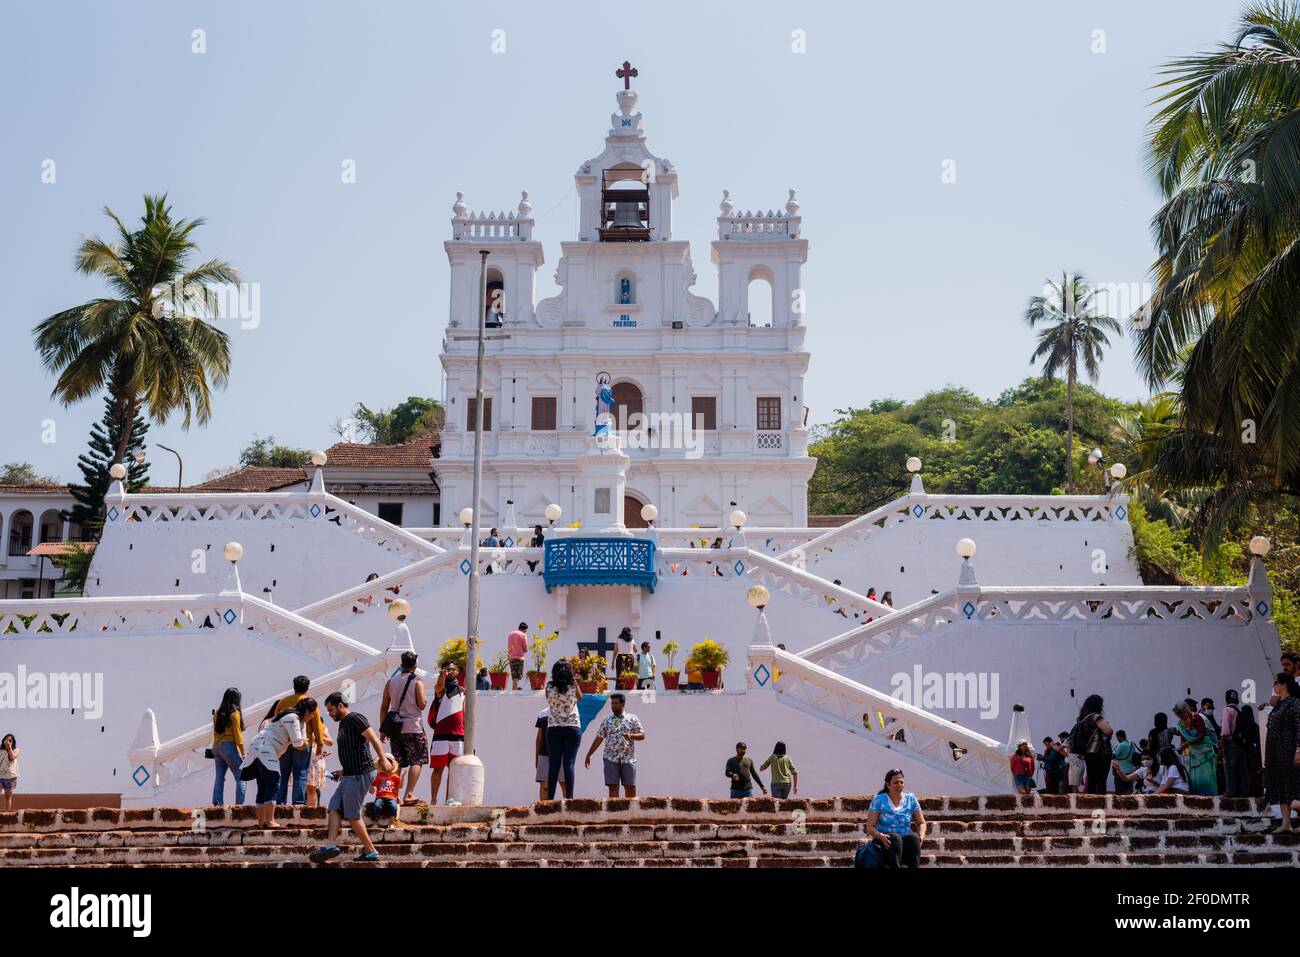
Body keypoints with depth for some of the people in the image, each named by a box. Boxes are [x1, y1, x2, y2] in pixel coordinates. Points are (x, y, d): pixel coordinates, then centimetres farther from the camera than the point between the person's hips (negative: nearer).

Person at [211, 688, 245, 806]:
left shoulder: (217, 713, 11)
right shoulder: (235, 713, -8)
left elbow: (215, 732, 13)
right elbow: (237, 734, -9)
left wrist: (216, 747, 18)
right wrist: (243, 753, -4)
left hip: (216, 746, 7)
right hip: (229, 746, -7)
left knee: (219, 777, 8)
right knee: (241, 777, -1)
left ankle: (217, 803, 0)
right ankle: (239, 804, -9)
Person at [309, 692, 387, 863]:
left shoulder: (355, 719, -10)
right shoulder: (343, 724, 21)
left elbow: (374, 740, -18)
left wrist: (383, 760, -27)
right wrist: (343, 771, 21)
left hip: (360, 774, -10)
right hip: (351, 775, 10)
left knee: (352, 815, -6)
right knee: (334, 807, 0)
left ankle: (370, 851, 1)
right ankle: (331, 845, -10)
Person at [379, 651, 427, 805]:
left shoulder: (391, 681, 10)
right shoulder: (417, 681, -5)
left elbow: (384, 707, 10)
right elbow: (422, 704, -13)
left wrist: (382, 729, 15)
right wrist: (425, 700, 11)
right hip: (412, 728, -5)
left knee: (398, 763, 11)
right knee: (417, 761, 1)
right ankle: (408, 794, -9)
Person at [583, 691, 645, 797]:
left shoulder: (632, 719, 7)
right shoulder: (607, 720, 12)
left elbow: (642, 735, 3)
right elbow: (598, 739, 15)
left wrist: (631, 736, -17)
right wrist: (588, 756, 11)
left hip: (628, 758, -1)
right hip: (611, 758, 1)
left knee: (630, 787, 0)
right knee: (613, 787, -6)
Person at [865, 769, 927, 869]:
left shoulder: (910, 798, 10)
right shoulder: (879, 800, 2)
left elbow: (921, 823, 11)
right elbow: (870, 826, -2)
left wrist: (921, 835, -12)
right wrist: (880, 835, -24)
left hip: (906, 843, 2)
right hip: (884, 841, -2)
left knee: (914, 837, -32)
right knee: (896, 838, -35)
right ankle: (895, 868, -50)